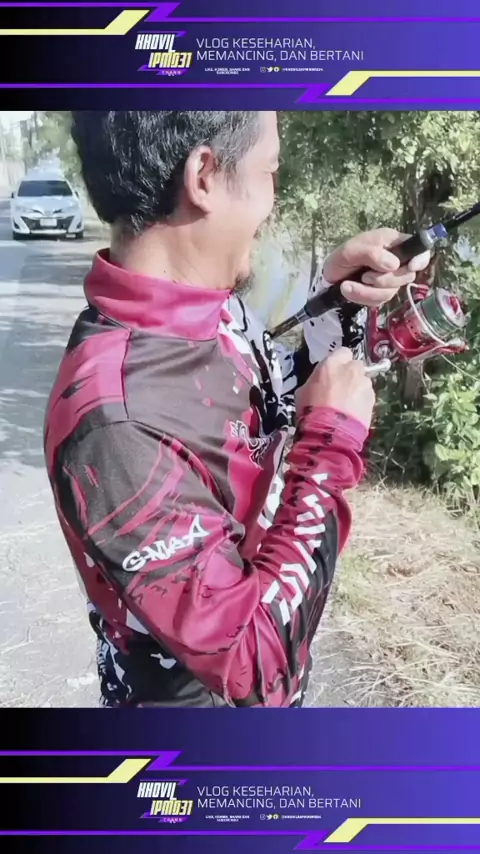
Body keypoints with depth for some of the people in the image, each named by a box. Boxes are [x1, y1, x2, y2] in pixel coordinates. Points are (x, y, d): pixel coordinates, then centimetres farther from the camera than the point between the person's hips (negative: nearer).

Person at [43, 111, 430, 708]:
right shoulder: (115, 419, -35)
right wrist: (331, 442, -25)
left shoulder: (215, 307, -10)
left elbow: (273, 406, 10)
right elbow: (256, 663, -30)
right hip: (202, 695, -7)